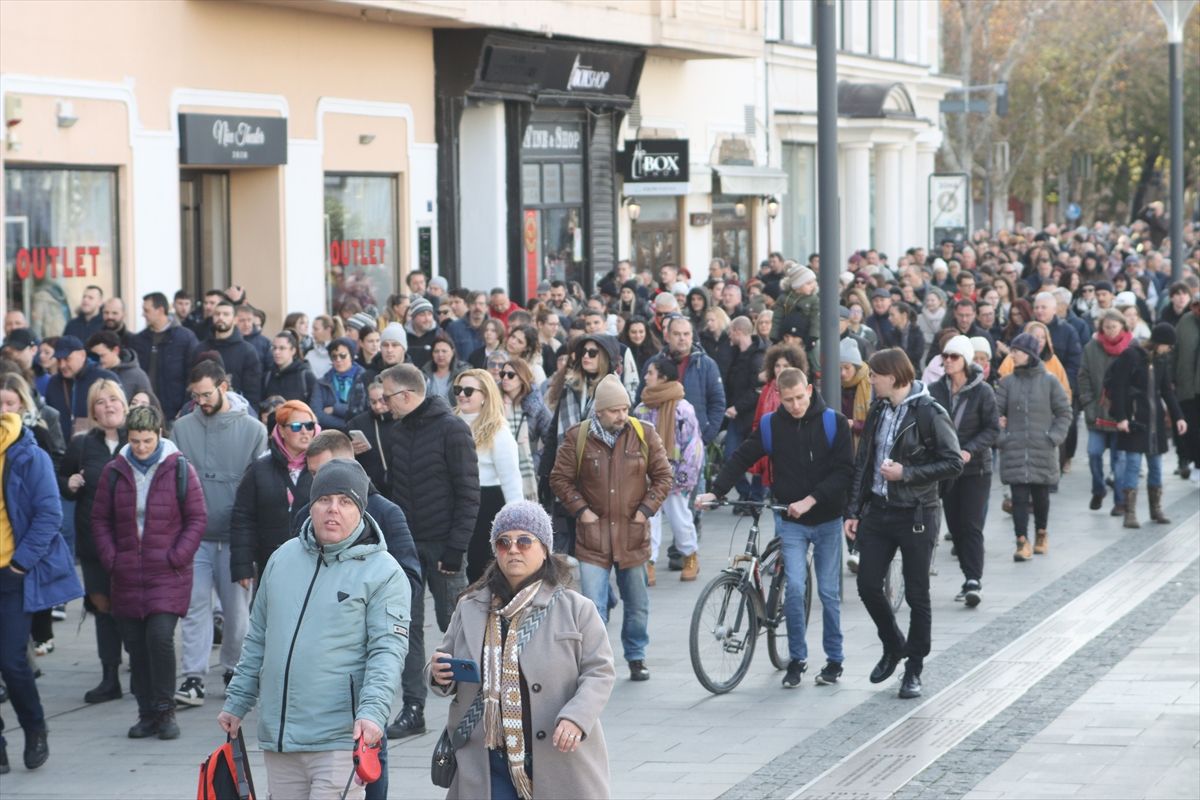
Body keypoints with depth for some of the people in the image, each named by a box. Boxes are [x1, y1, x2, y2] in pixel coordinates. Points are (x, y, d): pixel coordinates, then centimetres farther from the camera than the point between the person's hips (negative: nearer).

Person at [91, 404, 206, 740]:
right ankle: (147, 713, 15)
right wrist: (110, 558, 0)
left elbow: (197, 519, 2)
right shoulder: (114, 472, 6)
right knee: (135, 646, 5)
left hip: (168, 575, -3)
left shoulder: (179, 470, -1)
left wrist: (177, 557, -8)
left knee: (160, 637, -15)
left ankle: (165, 710, -3)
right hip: (127, 576, 3)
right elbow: (100, 520, 12)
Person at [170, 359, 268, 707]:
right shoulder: (182, 429, 3)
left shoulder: (253, 430, 0)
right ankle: (193, 677, -3)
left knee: (237, 609, 6)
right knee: (195, 606, -4)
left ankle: (234, 668, 23)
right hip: (194, 536, 1)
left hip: (235, 537, -1)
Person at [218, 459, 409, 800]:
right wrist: (237, 702, 20)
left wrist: (372, 711, -26)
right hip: (277, 736, 6)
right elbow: (258, 640, 21)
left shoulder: (383, 572, -4)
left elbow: (387, 651, -12)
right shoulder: (284, 558, 13)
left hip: (340, 741, -6)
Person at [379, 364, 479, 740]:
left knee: (454, 624, 1)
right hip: (406, 545, 5)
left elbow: (468, 494, -10)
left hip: (442, 546, -5)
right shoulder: (395, 434, 10)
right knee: (408, 627, 1)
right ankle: (413, 709, 4)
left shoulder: (452, 430, -8)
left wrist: (455, 549, -15)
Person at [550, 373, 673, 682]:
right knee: (593, 607, -9)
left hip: (633, 534, 2)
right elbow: (560, 479, 4)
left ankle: (636, 658, 32)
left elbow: (663, 476, 7)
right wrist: (580, 509, -6)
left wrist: (647, 508, -3)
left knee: (637, 604, 14)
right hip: (593, 536, -2)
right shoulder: (577, 437, -5)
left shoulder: (644, 435, -1)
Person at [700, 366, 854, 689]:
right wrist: (716, 491, -11)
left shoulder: (833, 423, -6)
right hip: (790, 521, 1)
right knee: (794, 587, -10)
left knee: (829, 592, 5)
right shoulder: (772, 426, -1)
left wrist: (811, 500, -20)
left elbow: (844, 470, -10)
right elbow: (742, 458, 2)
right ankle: (797, 659, 3)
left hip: (826, 519, -1)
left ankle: (835, 659, 18)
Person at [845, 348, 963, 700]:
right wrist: (853, 511, 8)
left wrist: (906, 473, -20)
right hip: (877, 511, 6)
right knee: (868, 586, 4)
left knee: (917, 596, 2)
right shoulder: (878, 411, 9)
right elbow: (862, 463, 13)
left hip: (915, 515, -6)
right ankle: (893, 646, 28)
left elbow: (954, 463, -14)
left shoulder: (929, 413, -12)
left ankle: (914, 670, 13)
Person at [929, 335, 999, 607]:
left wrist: (970, 451, -19)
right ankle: (971, 579, 17)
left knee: (971, 525, -10)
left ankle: (974, 581, -11)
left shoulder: (982, 391, -7)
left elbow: (993, 429, -7)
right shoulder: (936, 390, 2)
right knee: (954, 526, 7)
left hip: (975, 468, -4)